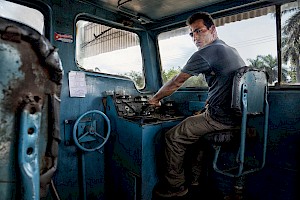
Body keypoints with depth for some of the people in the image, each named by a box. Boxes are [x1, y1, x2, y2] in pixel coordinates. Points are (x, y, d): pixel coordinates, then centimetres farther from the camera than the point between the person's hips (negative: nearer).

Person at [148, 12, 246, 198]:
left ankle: (176, 186, 17)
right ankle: (195, 179, 33)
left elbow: (176, 82, -7)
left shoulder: (205, 53, -12)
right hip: (236, 117, 10)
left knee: (173, 137, 0)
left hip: (219, 119, -10)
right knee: (193, 126, 28)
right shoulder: (232, 51, 17)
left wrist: (155, 98, 9)